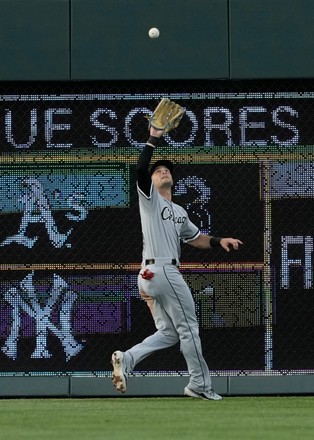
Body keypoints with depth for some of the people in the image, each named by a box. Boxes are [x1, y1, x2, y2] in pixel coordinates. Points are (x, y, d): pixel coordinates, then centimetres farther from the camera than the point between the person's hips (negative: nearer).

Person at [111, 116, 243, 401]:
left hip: (152, 277, 9)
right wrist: (153, 140, -22)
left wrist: (218, 241, 11)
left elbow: (195, 238, 28)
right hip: (161, 270, -9)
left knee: (169, 334, 8)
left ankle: (127, 359, -4)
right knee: (188, 327, -3)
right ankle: (200, 384, 3)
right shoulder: (150, 198, 2)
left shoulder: (179, 212, 25)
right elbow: (140, 170, -16)